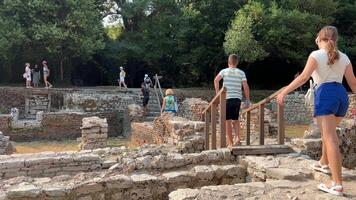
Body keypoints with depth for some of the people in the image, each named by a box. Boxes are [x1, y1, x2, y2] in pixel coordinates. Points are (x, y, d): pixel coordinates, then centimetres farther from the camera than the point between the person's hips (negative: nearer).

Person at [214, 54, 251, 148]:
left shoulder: (224, 71, 2)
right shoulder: (241, 73, 6)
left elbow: (216, 80, -13)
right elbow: (246, 86, 0)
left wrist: (217, 93, -4)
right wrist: (248, 99, 7)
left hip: (227, 98, -2)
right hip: (237, 98, 3)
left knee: (228, 120, 3)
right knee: (235, 119, 19)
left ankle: (230, 143, 3)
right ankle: (237, 138, 2)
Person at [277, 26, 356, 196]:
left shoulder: (316, 54, -1)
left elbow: (304, 77, -13)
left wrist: (284, 91, -12)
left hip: (325, 94, -6)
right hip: (342, 95, 7)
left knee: (330, 138, -11)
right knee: (329, 132, 28)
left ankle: (337, 184, -15)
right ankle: (324, 163, 46)